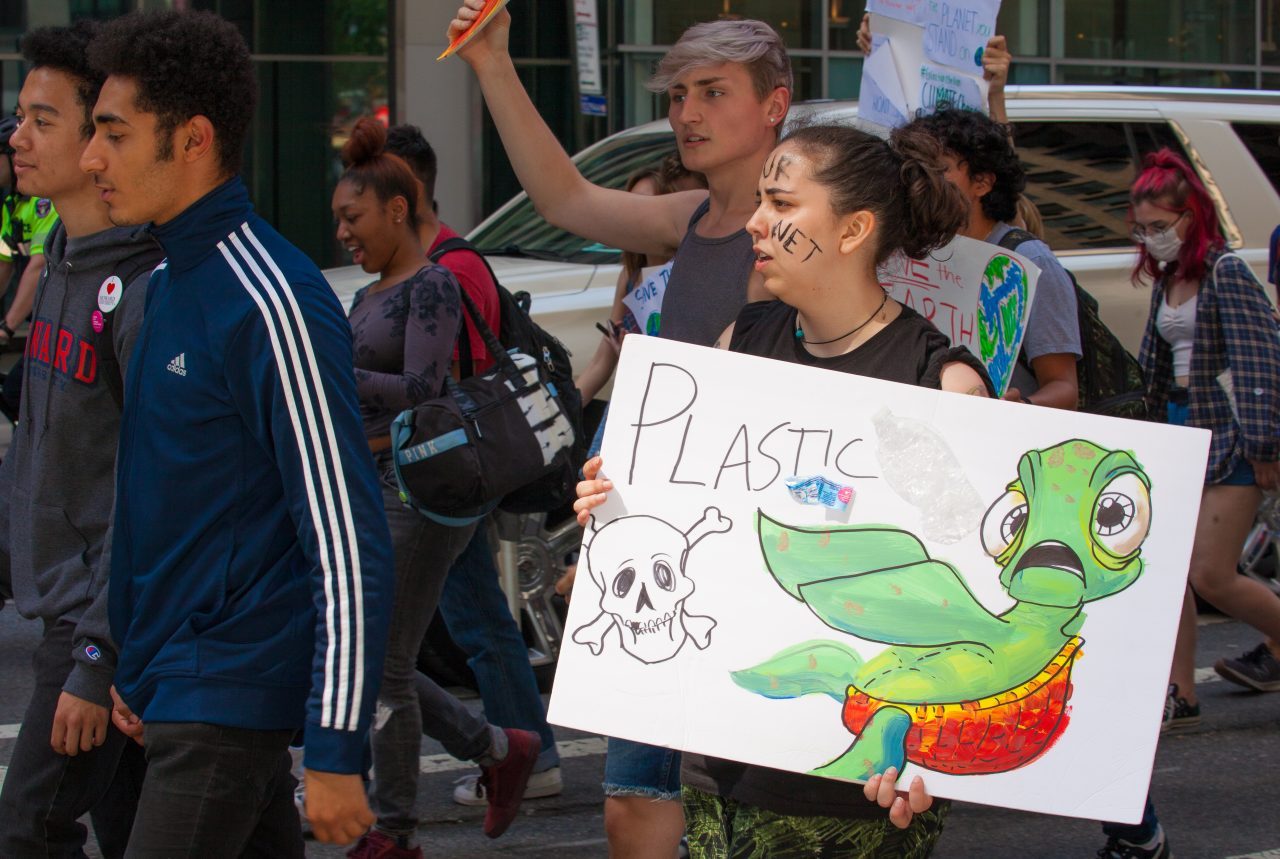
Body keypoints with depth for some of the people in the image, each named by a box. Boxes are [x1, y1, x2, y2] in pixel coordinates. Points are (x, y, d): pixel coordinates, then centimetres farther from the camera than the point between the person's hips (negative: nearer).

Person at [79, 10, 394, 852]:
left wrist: (337, 751, -20)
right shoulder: (170, 283, 12)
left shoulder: (272, 307, -17)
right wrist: (136, 669, 21)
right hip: (175, 685, 9)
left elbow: (349, 540, -19)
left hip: (227, 701, -9)